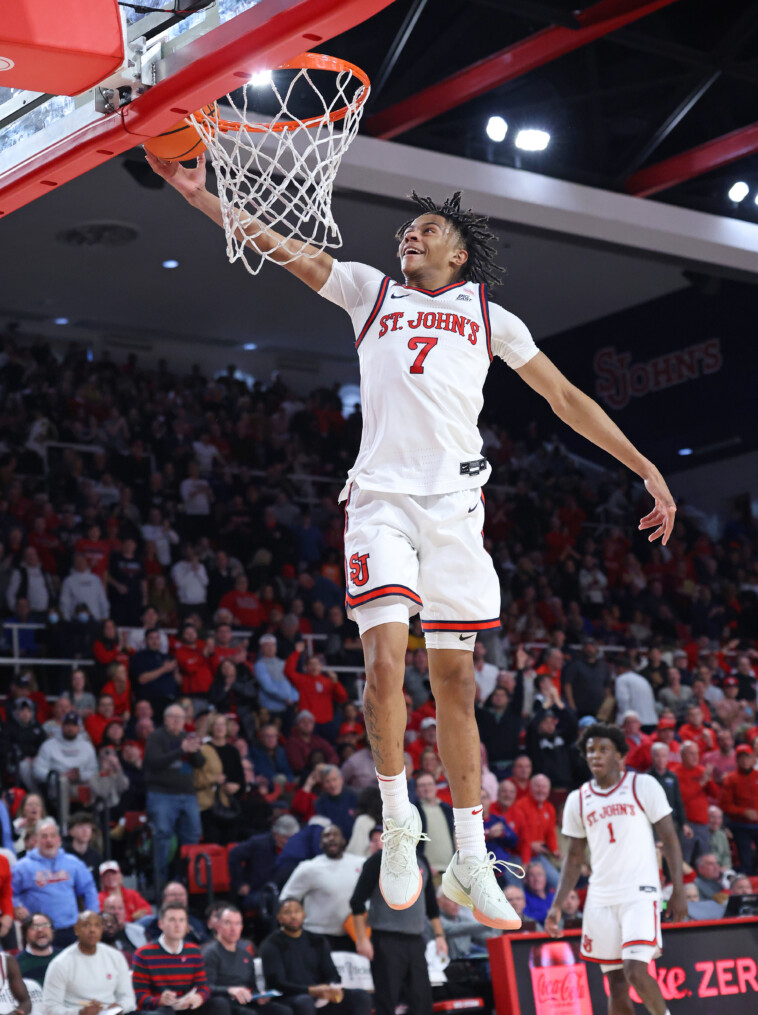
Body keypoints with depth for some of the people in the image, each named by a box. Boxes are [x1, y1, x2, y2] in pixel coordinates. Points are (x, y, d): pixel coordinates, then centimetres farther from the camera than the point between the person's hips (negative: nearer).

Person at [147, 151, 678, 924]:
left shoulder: (488, 316, 16)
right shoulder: (370, 290, 16)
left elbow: (565, 398, 16)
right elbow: (284, 247, 6)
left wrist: (646, 469, 12)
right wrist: (203, 195, -6)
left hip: (455, 503, 1)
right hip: (381, 495, -1)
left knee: (455, 679, 3)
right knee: (385, 661, -18)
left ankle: (471, 863, 9)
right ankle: (398, 822, 2)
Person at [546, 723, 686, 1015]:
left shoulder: (644, 786, -2)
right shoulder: (577, 799, 9)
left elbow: (669, 839, 0)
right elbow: (575, 857, 15)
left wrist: (678, 891, -7)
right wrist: (557, 904, 6)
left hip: (640, 894, -4)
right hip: (600, 900, 4)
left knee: (636, 970, -19)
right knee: (616, 982, 4)